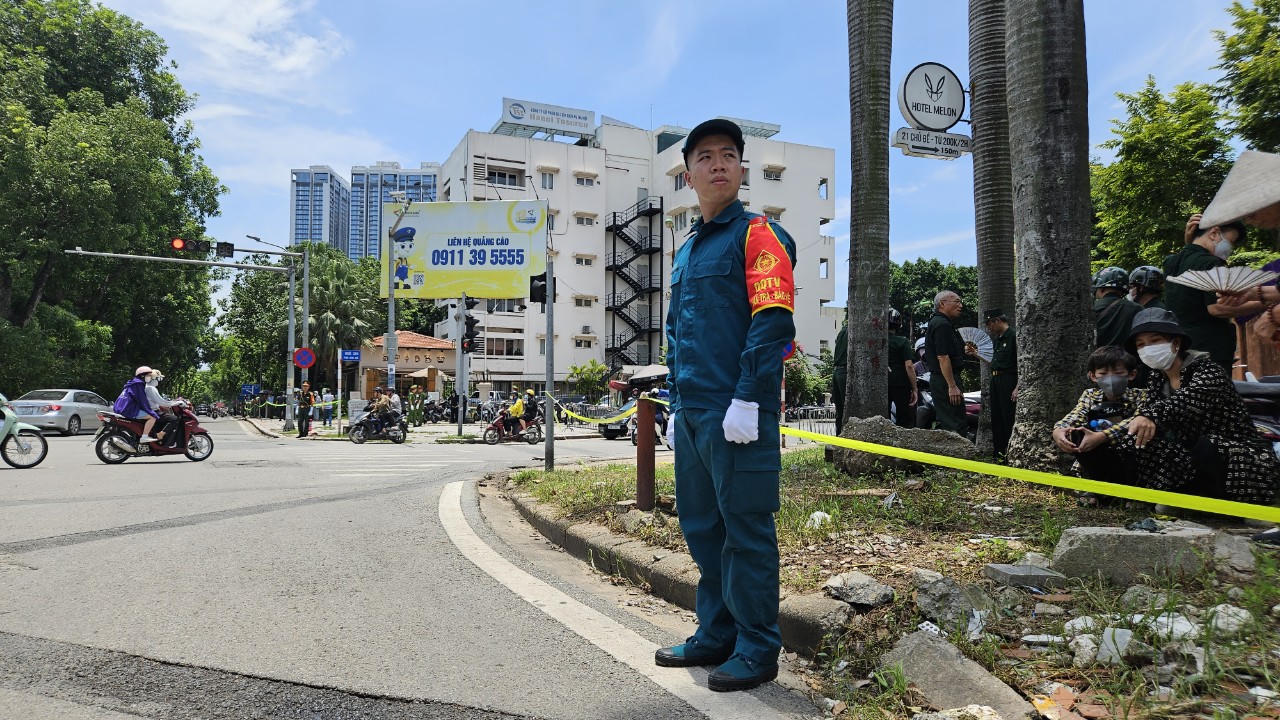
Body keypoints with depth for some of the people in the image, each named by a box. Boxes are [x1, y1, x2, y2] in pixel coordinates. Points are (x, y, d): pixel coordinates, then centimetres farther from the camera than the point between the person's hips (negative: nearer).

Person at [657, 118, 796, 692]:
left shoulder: (758, 235, -3)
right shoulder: (684, 253, 20)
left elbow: (774, 320, -14)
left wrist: (747, 399, -20)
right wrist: (676, 406, 17)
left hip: (738, 414, -8)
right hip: (692, 414, 8)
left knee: (745, 529, -1)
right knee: (701, 527, 13)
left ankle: (757, 650, 13)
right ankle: (717, 634, 27)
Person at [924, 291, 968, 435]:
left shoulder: (937, 322, 19)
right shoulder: (942, 324, -15)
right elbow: (942, 357, -22)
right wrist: (952, 386, -23)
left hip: (938, 379, 11)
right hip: (946, 380, -11)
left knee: (945, 423, 14)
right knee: (956, 425, -11)